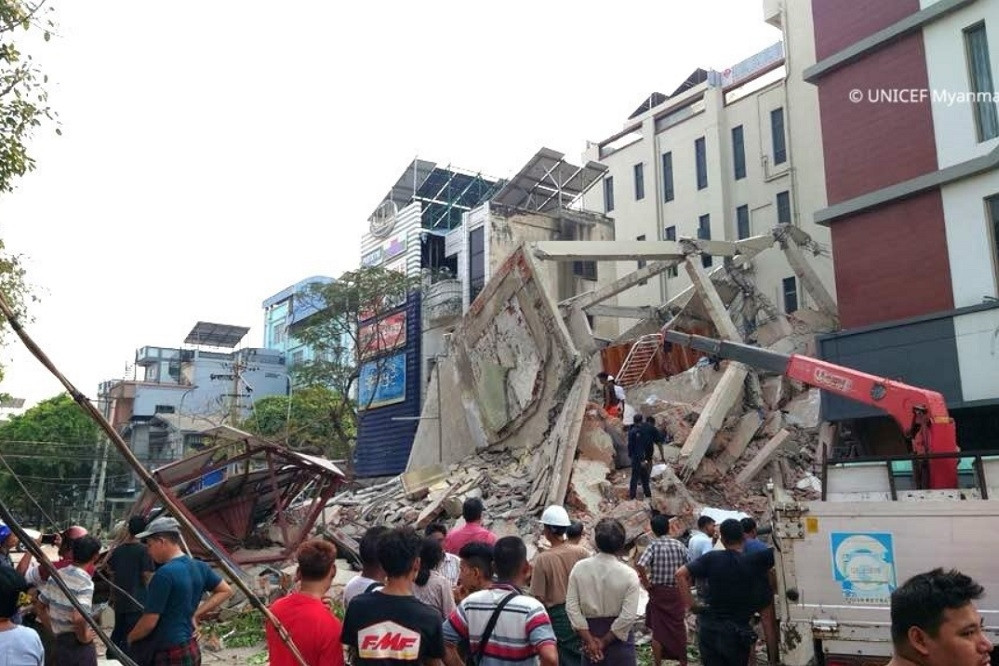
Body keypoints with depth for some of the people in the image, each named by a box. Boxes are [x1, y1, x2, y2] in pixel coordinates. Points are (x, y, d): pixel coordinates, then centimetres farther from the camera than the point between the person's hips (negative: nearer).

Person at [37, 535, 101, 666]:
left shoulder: (56, 575, 2)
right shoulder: (85, 583, -22)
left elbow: (40, 606, 12)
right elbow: (78, 618, -33)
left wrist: (53, 629, 16)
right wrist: (84, 637, -16)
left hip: (59, 643, 7)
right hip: (78, 646, -7)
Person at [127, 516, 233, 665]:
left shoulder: (164, 573, -19)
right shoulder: (199, 567, 5)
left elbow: (149, 622, -15)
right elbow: (225, 591, 14)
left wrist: (130, 638, 4)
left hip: (171, 654, -9)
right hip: (190, 649, 9)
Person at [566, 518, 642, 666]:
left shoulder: (579, 568, -8)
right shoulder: (629, 574, -15)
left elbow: (572, 607, -9)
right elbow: (628, 616, -18)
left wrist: (589, 640, -7)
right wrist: (605, 642, -10)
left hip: (589, 633, 2)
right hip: (618, 637, -2)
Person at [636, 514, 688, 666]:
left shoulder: (654, 545, -10)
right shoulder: (679, 545, -2)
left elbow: (641, 565, -24)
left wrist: (646, 583, -11)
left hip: (658, 592, -2)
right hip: (676, 592, 2)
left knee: (658, 629, 9)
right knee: (678, 628, 15)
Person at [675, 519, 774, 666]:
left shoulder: (712, 558, -7)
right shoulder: (754, 560, -11)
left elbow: (680, 574, -12)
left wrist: (690, 604, -8)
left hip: (709, 628, 1)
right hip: (737, 632, -1)